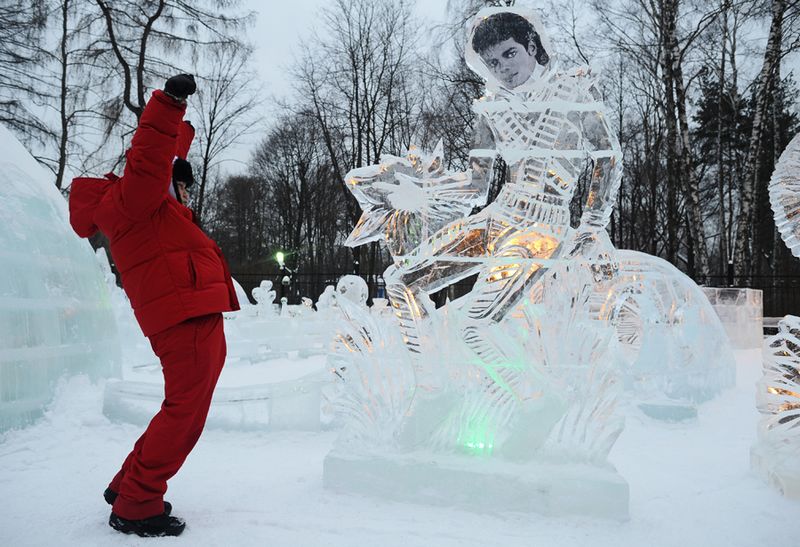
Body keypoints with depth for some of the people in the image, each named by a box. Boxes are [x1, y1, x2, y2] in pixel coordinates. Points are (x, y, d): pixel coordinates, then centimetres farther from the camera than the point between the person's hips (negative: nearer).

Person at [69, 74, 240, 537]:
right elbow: (148, 161, -19)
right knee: (184, 415, -7)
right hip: (188, 320, -11)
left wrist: (181, 131, 48)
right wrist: (169, 103, -24)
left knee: (183, 412, 17)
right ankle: (136, 507, 1)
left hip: (194, 321, 11)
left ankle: (128, 486, 26)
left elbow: (166, 162, 43)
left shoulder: (150, 212, 28)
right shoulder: (132, 202, 0)